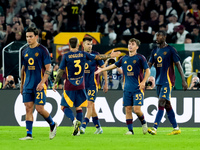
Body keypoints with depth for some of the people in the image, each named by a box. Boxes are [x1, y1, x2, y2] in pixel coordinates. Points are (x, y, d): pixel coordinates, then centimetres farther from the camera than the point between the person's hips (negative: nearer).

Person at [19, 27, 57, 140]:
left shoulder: (43, 50, -6)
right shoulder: (25, 52, 13)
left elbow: (48, 68, -9)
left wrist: (42, 82, -19)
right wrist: (22, 85, 18)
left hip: (39, 85, -6)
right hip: (28, 86, 6)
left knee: (40, 109, -7)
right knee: (28, 108, 0)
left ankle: (53, 125, 19)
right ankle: (29, 134, 0)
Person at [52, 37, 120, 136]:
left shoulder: (66, 56, -9)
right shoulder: (83, 54, 1)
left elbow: (60, 71, -7)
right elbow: (98, 57, 11)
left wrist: (55, 83, 4)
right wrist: (110, 55, 24)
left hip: (69, 87, -4)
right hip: (80, 86, 4)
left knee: (64, 107, 3)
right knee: (79, 107, 12)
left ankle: (74, 120, -22)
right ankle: (77, 129, 7)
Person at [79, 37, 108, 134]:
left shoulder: (95, 55, -3)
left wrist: (106, 83, 0)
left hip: (93, 84, -5)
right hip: (83, 84, 5)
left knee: (90, 105, -13)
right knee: (91, 107, 10)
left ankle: (83, 126, -22)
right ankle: (98, 128, 19)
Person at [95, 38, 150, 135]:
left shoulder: (140, 58, -2)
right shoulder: (124, 59, 12)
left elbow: (147, 70, -2)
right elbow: (114, 65, 26)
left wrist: (143, 82, -14)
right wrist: (102, 69, 30)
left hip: (138, 88, -5)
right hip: (127, 89, 5)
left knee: (136, 109, -12)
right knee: (128, 109, -1)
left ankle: (144, 123, 16)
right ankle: (130, 130, 4)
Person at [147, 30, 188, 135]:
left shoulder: (170, 50, -5)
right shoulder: (155, 51, 14)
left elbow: (178, 65, -5)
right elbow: (148, 65, 13)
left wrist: (183, 80, -9)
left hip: (167, 81, -7)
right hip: (158, 81, 7)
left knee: (161, 102, -16)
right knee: (167, 105, 8)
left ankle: (154, 128, -24)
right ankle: (176, 128, 15)